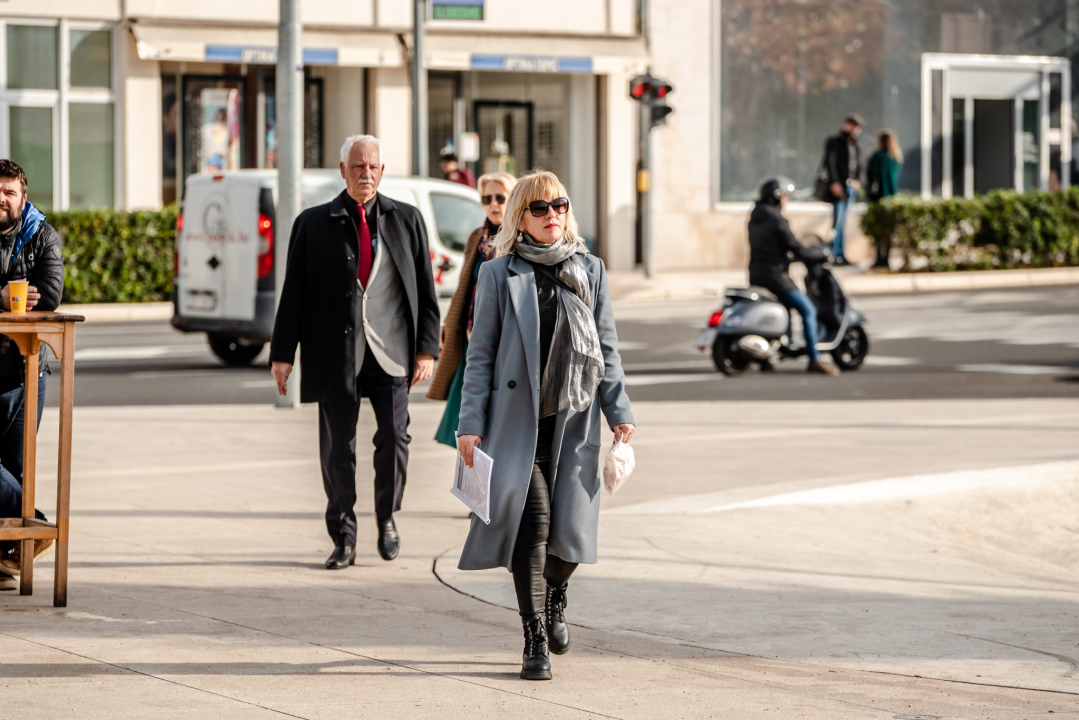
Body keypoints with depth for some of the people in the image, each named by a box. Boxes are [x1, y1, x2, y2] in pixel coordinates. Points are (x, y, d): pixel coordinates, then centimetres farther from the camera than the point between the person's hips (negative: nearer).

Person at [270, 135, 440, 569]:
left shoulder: (406, 220, 9)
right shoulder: (313, 224, 6)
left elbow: (425, 289, 10)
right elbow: (293, 292, 6)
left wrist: (427, 348, 2)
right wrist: (282, 353, 1)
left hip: (390, 351, 0)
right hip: (335, 351, 0)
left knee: (394, 436, -10)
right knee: (337, 448, 2)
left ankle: (386, 517, 15)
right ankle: (344, 539, 13)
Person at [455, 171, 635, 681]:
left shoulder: (589, 271, 10)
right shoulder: (498, 274, 3)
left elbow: (607, 347, 12)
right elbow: (481, 353, 3)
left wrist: (619, 411, 4)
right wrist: (471, 423, -3)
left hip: (574, 418, 3)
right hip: (518, 418, -2)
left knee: (570, 524, 2)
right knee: (532, 520, -12)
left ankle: (554, 599, 35)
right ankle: (535, 642, -3)